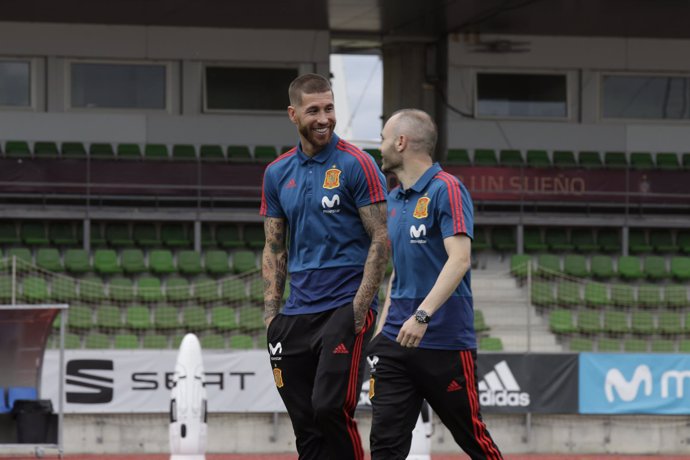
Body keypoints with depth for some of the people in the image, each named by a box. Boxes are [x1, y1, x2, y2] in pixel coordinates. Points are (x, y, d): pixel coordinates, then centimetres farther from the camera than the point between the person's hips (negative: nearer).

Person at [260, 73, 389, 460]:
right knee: (305, 424, 5)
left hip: (345, 309, -6)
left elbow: (381, 240, -7)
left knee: (330, 409, -17)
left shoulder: (356, 165, -5)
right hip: (297, 314, 6)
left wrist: (359, 308, -13)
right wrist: (271, 314, 8)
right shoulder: (278, 173, 12)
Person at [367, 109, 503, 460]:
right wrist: (382, 326, 17)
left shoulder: (446, 189, -10)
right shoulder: (394, 200, 15)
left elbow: (459, 260, -21)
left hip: (446, 340, -7)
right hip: (397, 341, 7)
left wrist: (423, 315, -31)